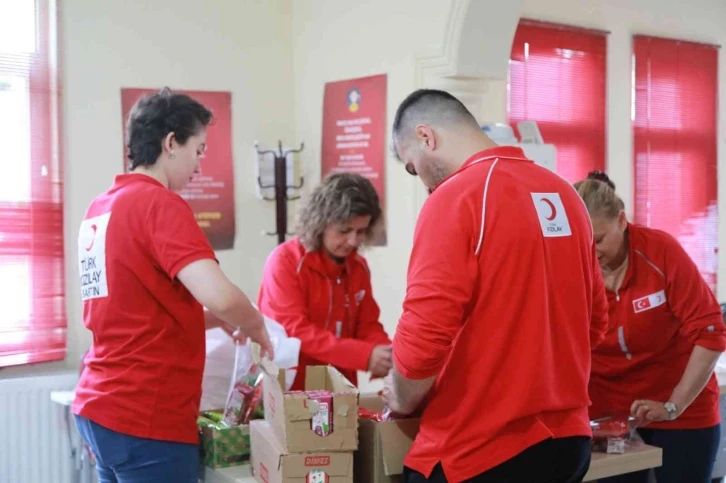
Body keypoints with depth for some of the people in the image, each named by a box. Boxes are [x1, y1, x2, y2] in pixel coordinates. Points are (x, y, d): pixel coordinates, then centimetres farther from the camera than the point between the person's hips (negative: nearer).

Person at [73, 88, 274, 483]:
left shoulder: (100, 208, 10)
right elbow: (220, 297, -26)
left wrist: (220, 322, 16)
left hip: (100, 407, 9)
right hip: (147, 418, -8)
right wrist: (255, 325, -5)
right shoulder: (160, 204, -15)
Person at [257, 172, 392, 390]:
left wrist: (389, 356, -10)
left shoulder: (359, 267, 11)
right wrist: (365, 356, -23)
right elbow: (294, 330, -15)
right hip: (291, 389, -5)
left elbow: (368, 326, 12)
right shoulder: (284, 261, -7)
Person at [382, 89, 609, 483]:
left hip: (477, 451, -7)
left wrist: (403, 399, -2)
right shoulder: (564, 193, 6)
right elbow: (594, 322, 14)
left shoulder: (455, 197, -16)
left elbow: (424, 337, -21)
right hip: (567, 438, 7)